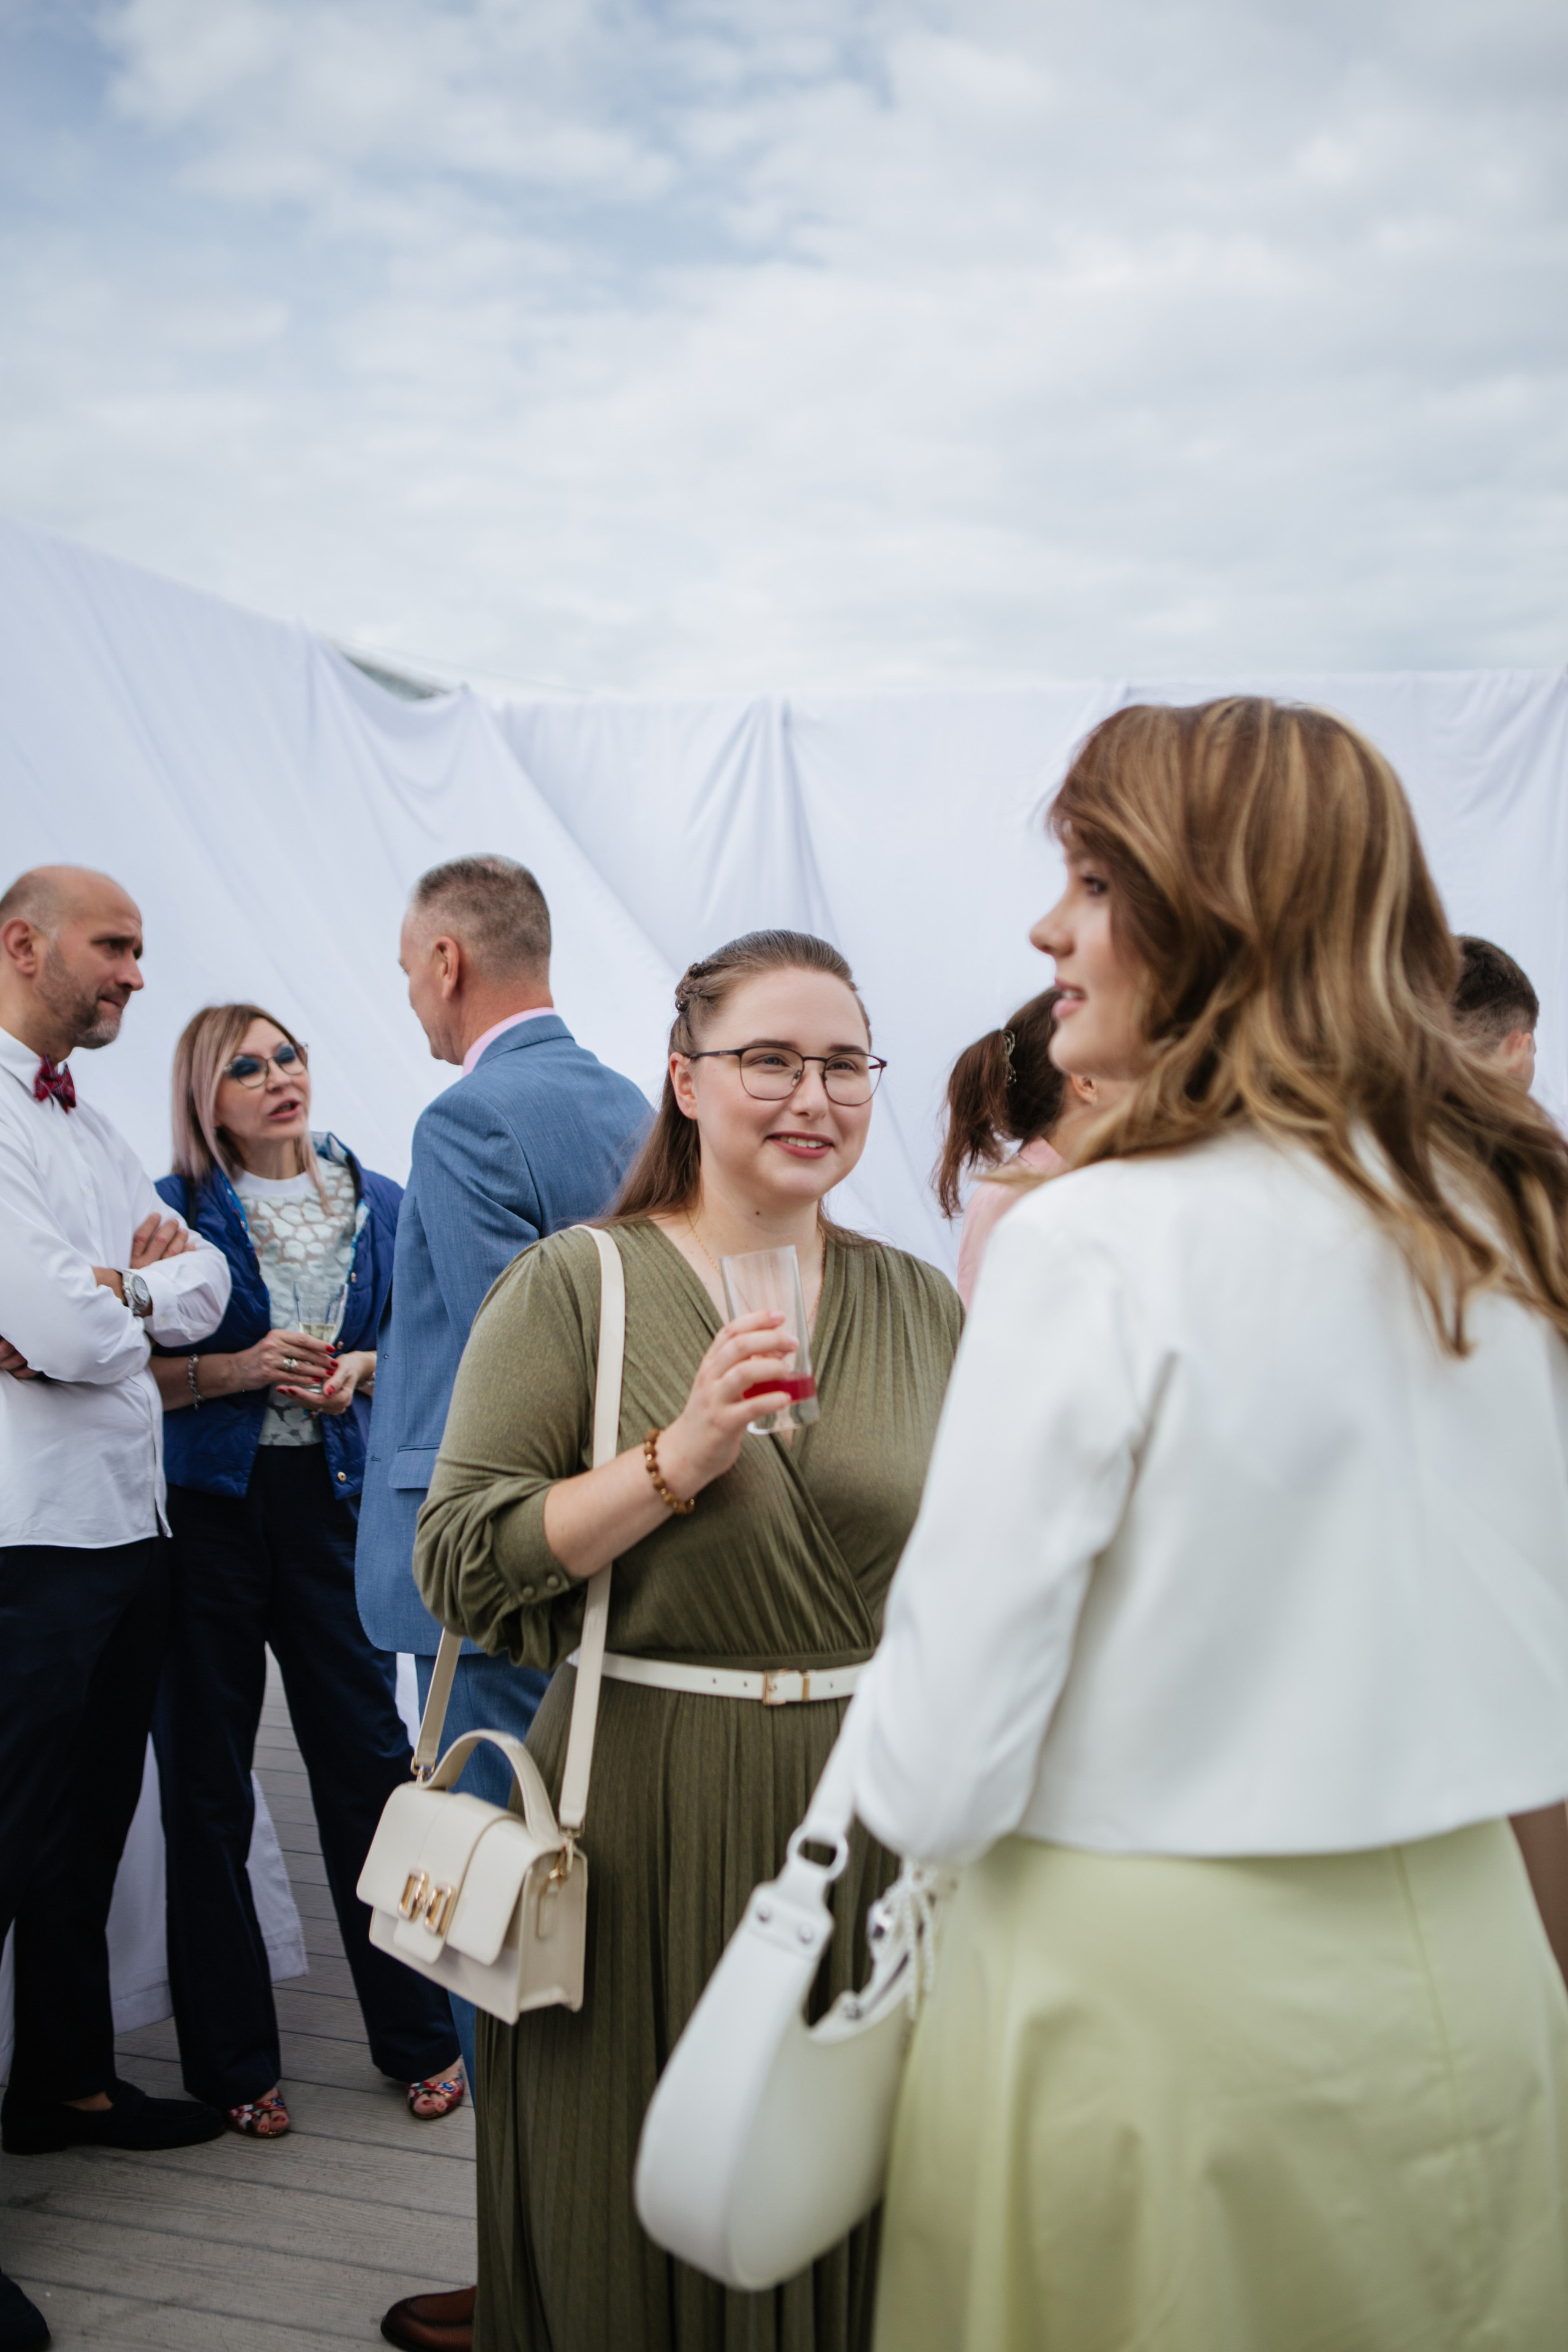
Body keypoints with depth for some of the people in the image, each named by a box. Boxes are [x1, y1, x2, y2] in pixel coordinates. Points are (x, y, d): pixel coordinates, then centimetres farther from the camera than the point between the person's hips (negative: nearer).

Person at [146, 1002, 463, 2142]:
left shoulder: (377, 1203, 8)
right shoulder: (175, 1210, 0)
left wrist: (358, 1370, -5)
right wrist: (239, 1369, -14)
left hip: (335, 1501, 2)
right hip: (205, 1506, -1)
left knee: (371, 1757, 2)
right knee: (206, 1781, 5)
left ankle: (420, 2036, 18)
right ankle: (233, 2060, 19)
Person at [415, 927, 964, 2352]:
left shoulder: (922, 1306, 5)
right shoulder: (574, 1286, -6)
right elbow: (458, 1563, -12)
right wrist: (675, 1460, -21)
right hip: (645, 1820, -3)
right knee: (638, 2220, 11)